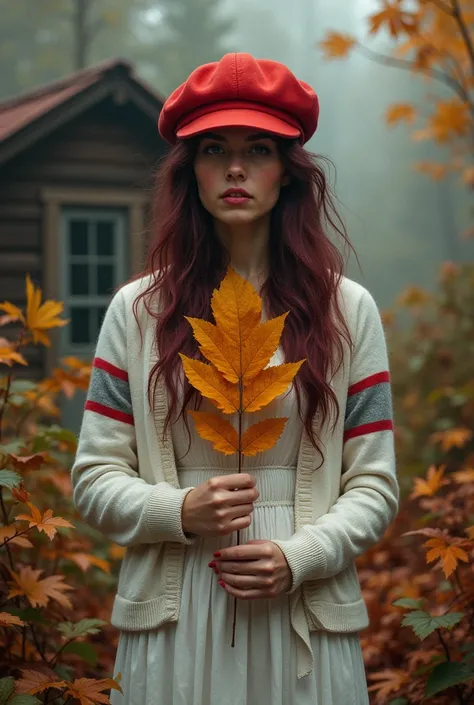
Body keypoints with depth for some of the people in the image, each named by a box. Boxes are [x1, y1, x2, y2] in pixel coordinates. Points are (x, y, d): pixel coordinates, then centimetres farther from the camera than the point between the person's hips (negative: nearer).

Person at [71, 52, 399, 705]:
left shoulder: (347, 309, 4)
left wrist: (300, 558, -13)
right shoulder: (138, 310, 3)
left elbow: (374, 484, 3)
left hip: (304, 615, 0)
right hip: (174, 620, 0)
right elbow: (95, 478, 3)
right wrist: (179, 513, -14)